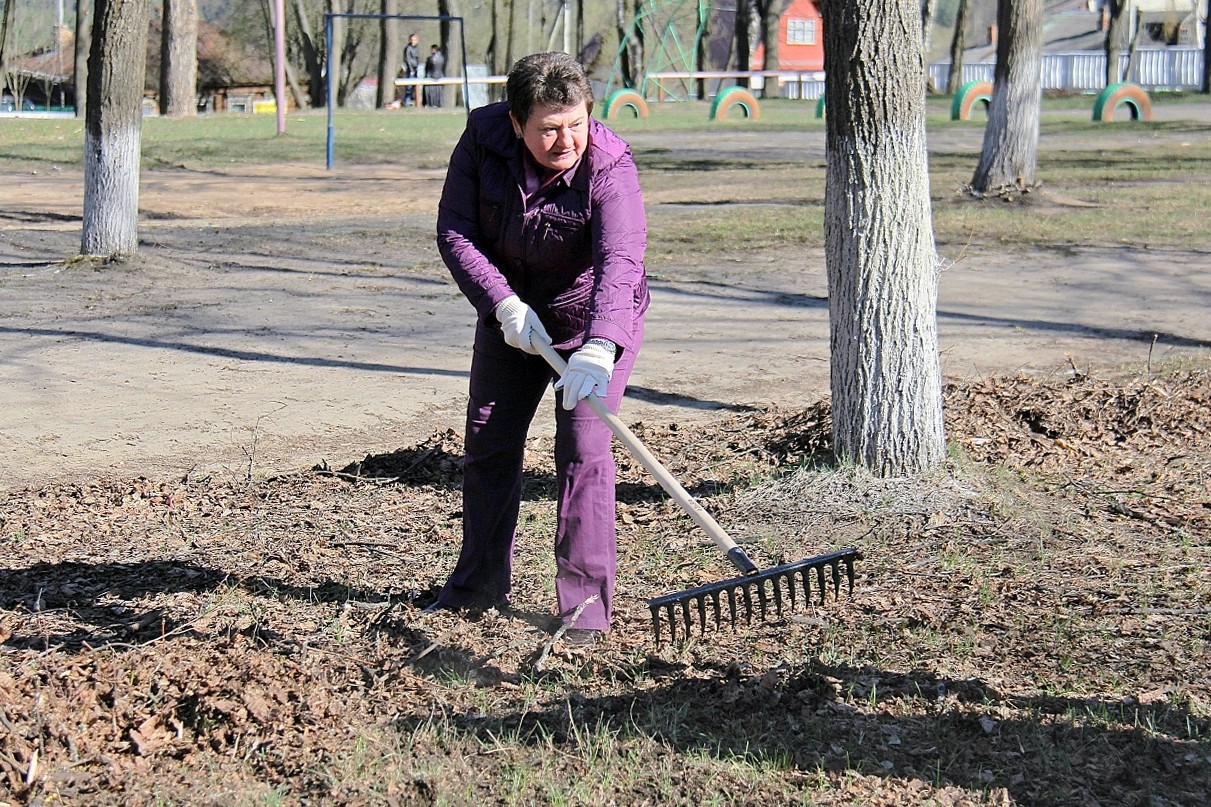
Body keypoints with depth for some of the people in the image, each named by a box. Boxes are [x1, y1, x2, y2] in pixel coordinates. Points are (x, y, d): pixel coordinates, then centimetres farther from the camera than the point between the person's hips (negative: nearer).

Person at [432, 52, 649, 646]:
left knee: (583, 450, -14)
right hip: (511, 312, 4)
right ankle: (480, 581, 27)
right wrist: (503, 303, -26)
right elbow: (454, 229, -14)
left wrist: (599, 349, -56)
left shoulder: (610, 167, -29)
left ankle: (586, 603, -7)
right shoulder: (483, 137, -18)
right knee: (488, 441, 10)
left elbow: (619, 263, -41)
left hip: (595, 321, -4)